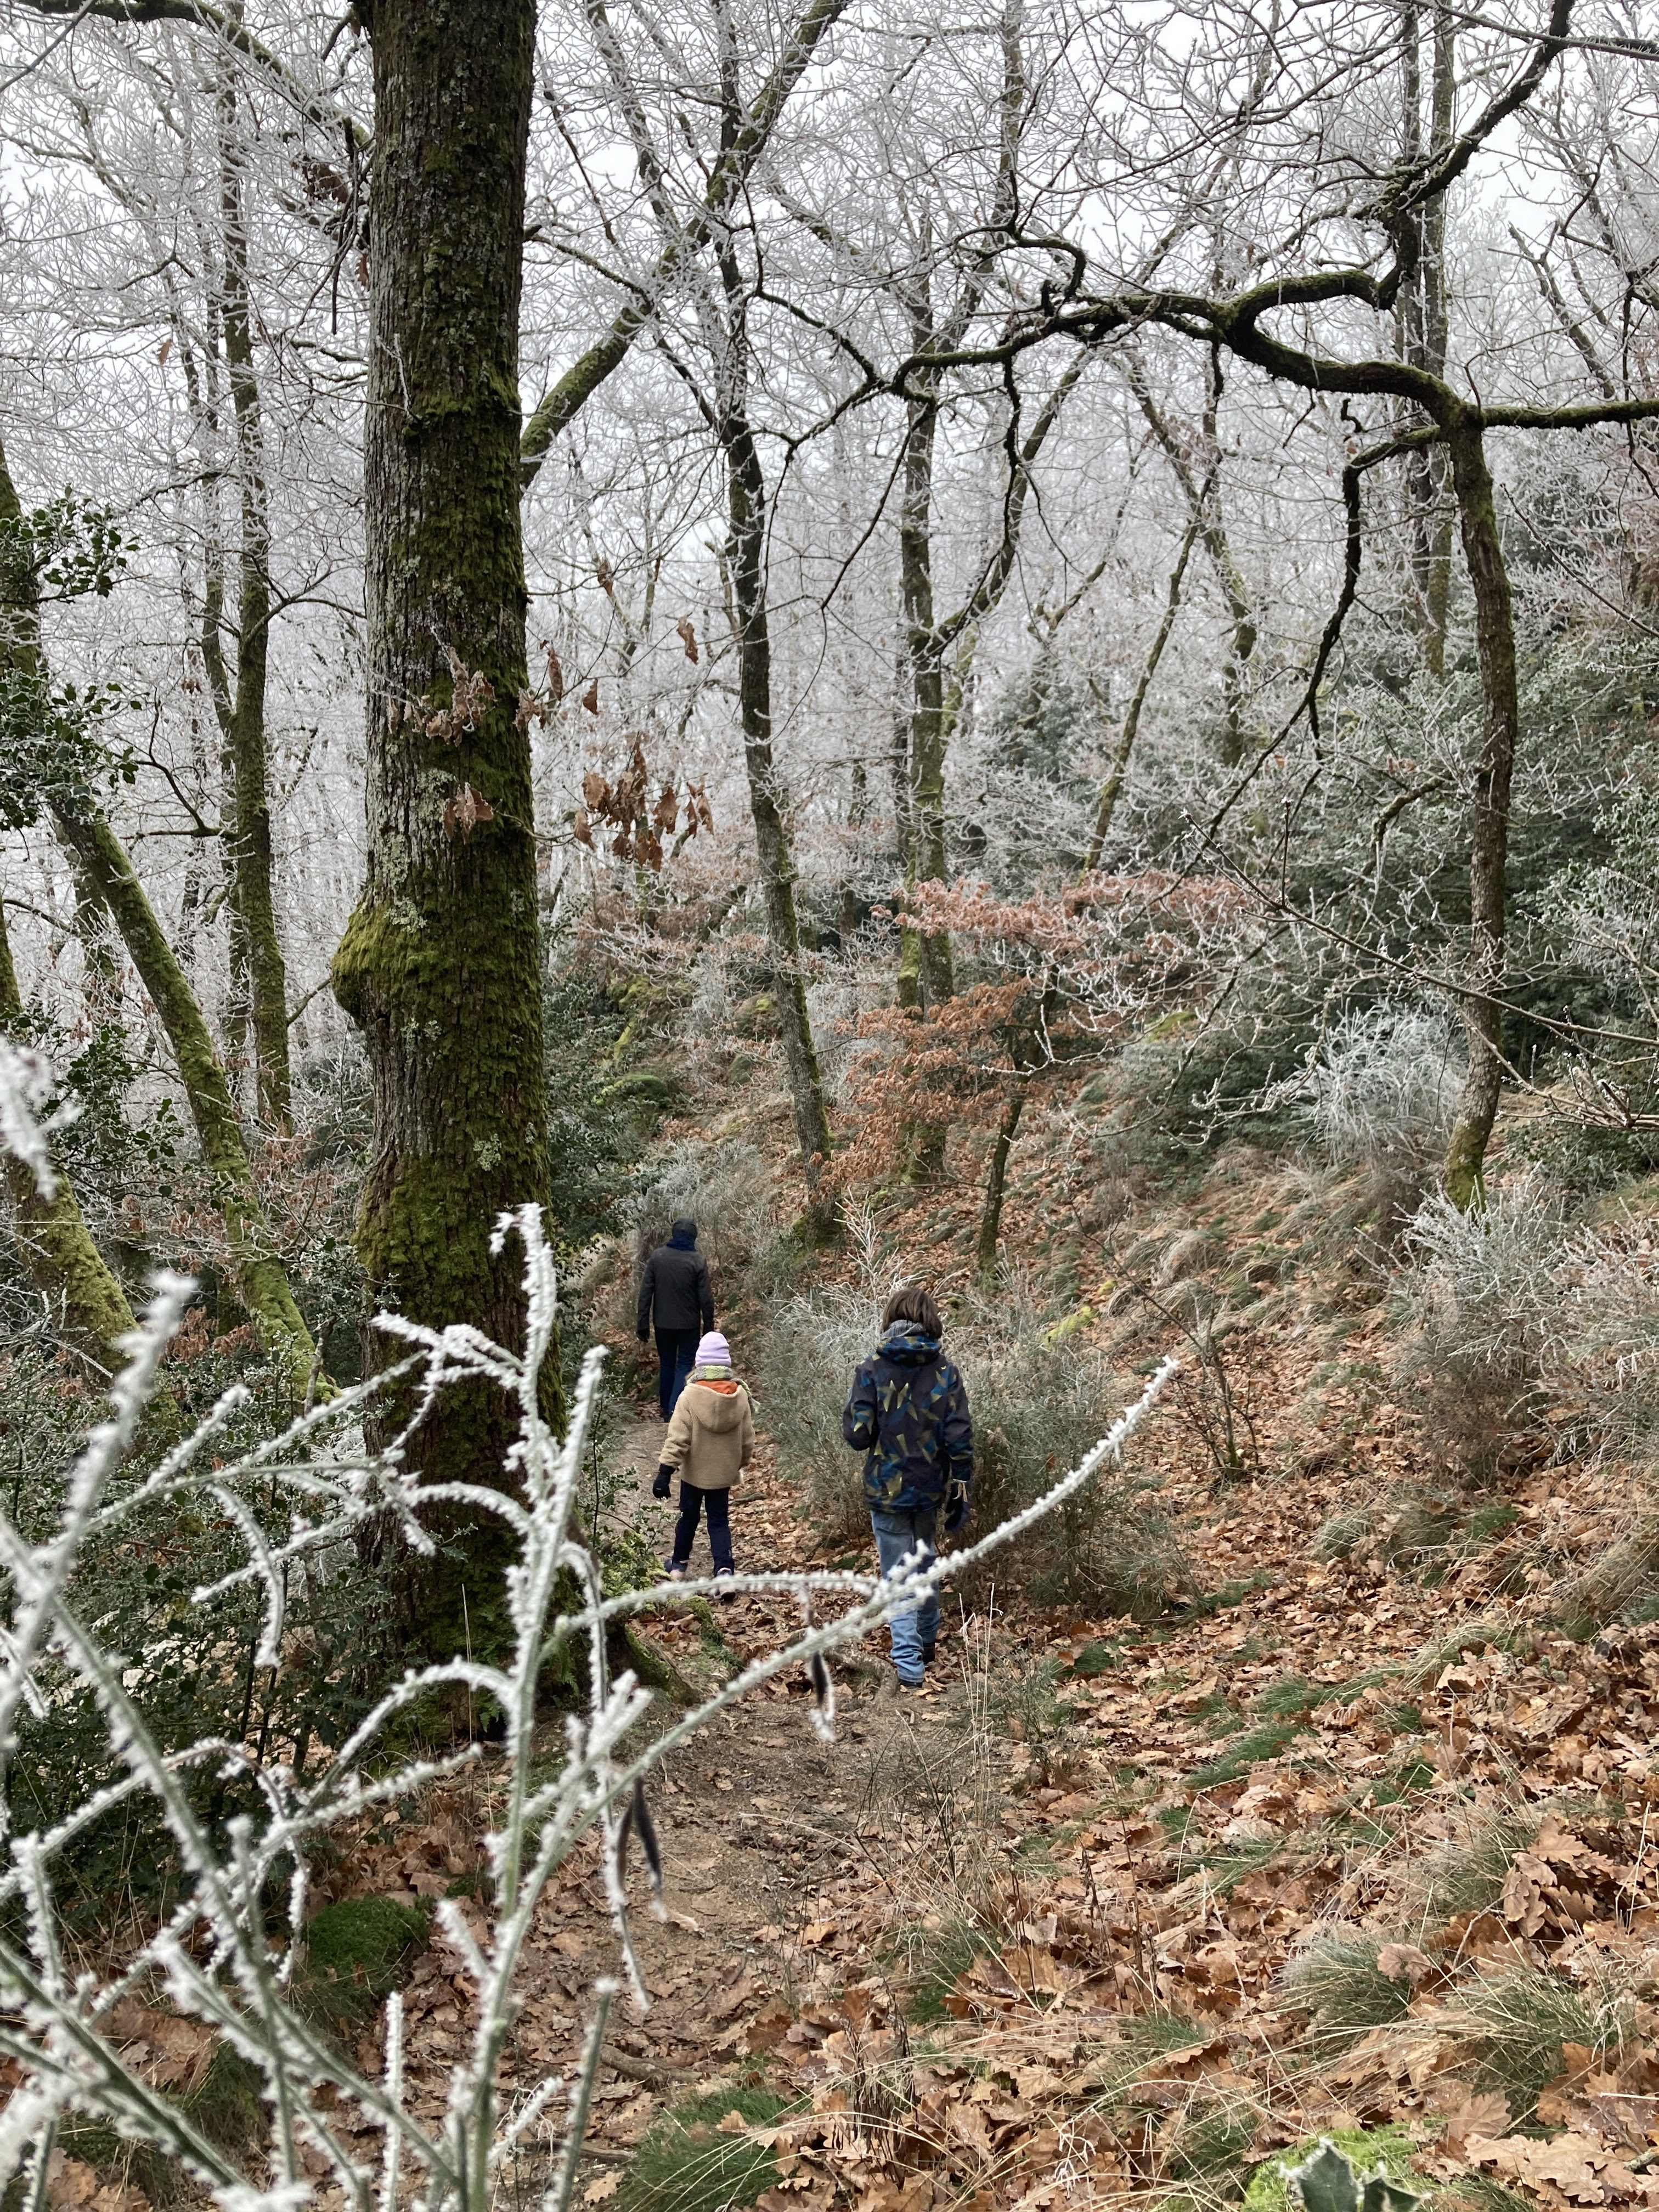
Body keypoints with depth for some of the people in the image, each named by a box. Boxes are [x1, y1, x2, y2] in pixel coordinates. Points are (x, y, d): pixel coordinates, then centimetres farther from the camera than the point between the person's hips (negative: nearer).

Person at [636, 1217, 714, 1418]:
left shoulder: (657, 1257, -5)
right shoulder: (698, 1261, -12)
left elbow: (645, 1293, -3)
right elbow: (706, 1298, -10)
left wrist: (643, 1324, 3)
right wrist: (709, 1326, 1)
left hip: (663, 1323, 3)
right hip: (689, 1324, -3)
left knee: (666, 1364, 16)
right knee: (685, 1364, 5)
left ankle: (666, 1409, 22)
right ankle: (675, 1408, -9)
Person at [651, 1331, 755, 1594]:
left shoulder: (690, 1396, -20)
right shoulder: (740, 1395, -10)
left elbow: (677, 1438, -20)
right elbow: (748, 1439, 1)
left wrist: (665, 1471, -16)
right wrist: (742, 1462, 18)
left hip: (694, 1472, -2)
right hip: (724, 1473, 2)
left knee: (689, 1516, 18)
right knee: (719, 1520, 11)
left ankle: (679, 1563, 34)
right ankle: (724, 1569, -5)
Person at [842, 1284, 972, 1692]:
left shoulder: (873, 1370, -12)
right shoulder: (945, 1372, -6)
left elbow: (857, 1435, -14)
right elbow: (960, 1439, -8)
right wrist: (962, 1493, 0)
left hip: (887, 1489, -3)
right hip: (931, 1488, 3)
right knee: (924, 1559, 26)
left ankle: (909, 1665, 1)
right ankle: (926, 1640, 38)